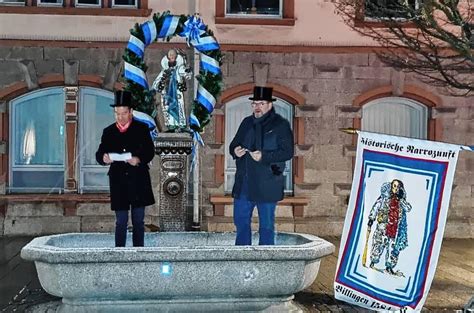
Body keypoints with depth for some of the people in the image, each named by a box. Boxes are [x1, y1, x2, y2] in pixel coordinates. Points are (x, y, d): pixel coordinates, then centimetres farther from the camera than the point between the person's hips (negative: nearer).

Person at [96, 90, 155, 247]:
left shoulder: (142, 129, 4)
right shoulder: (108, 132, 10)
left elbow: (150, 151, -3)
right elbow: (99, 153, 4)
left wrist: (139, 160, -22)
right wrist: (103, 158, -19)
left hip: (138, 181, -1)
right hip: (118, 182, 1)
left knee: (138, 221, 5)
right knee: (121, 222, 2)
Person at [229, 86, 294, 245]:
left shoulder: (281, 125, -4)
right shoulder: (247, 122, 14)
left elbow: (288, 152, -10)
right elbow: (233, 144, 19)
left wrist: (264, 156, -21)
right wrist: (235, 151, -5)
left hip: (267, 184, -5)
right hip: (244, 182, 6)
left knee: (266, 224, 3)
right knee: (240, 220, 10)